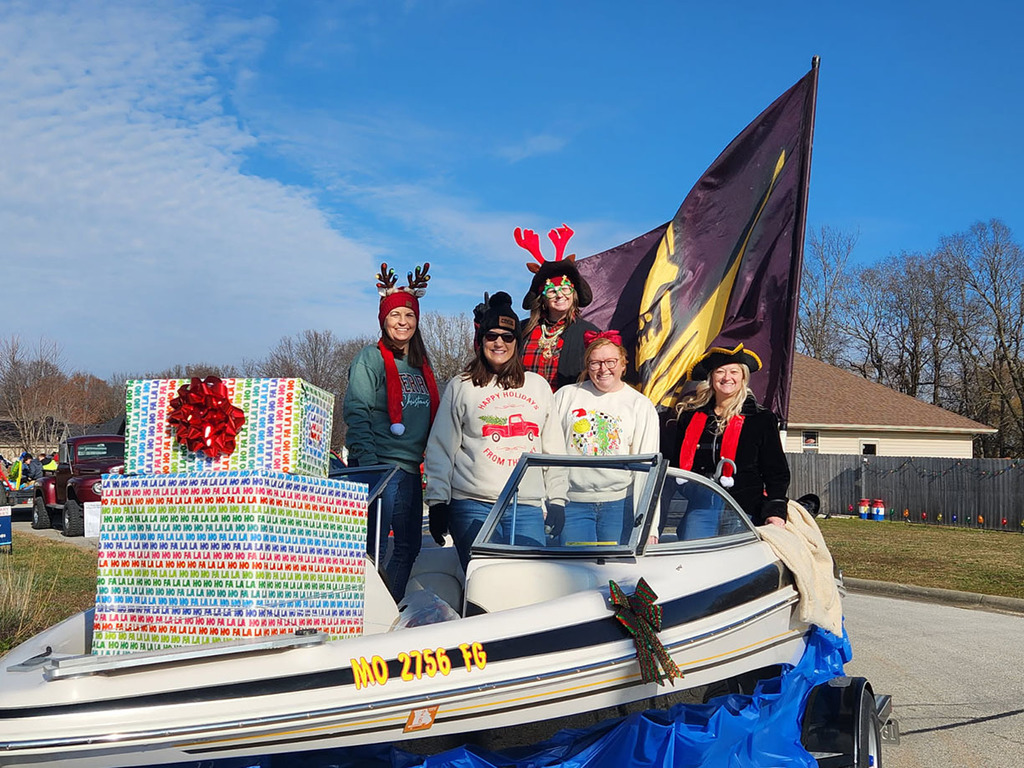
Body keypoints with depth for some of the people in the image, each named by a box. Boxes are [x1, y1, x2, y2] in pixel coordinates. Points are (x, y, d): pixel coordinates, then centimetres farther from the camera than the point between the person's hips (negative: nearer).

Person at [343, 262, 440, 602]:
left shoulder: (421, 364, 16)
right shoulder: (371, 359, -5)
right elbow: (356, 413, -13)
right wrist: (367, 464, -21)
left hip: (411, 468, 8)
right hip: (381, 465, -8)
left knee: (409, 545, 13)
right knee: (375, 548, -7)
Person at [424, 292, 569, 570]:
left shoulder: (539, 387, 16)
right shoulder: (461, 387, 8)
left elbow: (554, 449, 17)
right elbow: (440, 450, 6)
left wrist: (557, 500, 12)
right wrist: (437, 502, 0)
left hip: (527, 509, 2)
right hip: (473, 507, -2)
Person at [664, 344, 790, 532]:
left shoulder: (762, 419, 9)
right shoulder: (690, 416, 15)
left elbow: (777, 472, 7)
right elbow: (672, 464, 18)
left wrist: (775, 511, -7)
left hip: (743, 513, -2)